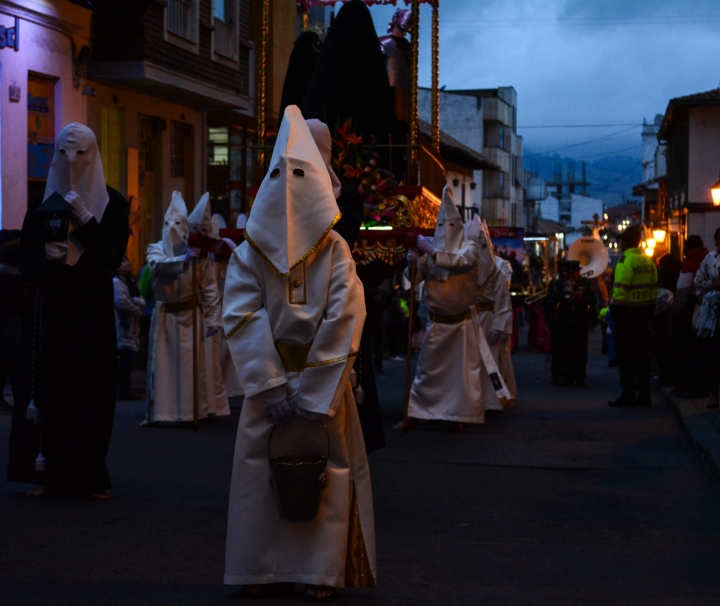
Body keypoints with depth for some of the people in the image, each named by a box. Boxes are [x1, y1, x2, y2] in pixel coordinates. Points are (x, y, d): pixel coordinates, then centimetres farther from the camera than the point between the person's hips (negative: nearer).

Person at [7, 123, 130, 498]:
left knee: (91, 389, -4)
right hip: (48, 309, 1)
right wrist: (46, 253, -18)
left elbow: (113, 256, -7)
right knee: (49, 386, -3)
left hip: (92, 310, -1)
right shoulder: (43, 202, 8)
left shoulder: (112, 203, 3)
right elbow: (26, 259, 4)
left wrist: (84, 220, -15)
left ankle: (88, 475, 3)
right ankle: (51, 472, 4)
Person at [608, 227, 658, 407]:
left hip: (627, 315, -7)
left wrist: (615, 315, -13)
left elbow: (620, 291, -19)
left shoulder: (625, 261, -14)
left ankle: (628, 396, -4)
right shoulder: (648, 261, 11)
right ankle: (644, 395, 14)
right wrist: (649, 314, 17)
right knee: (643, 356, 12)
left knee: (626, 358, -3)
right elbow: (653, 289, 13)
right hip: (644, 314, 7)